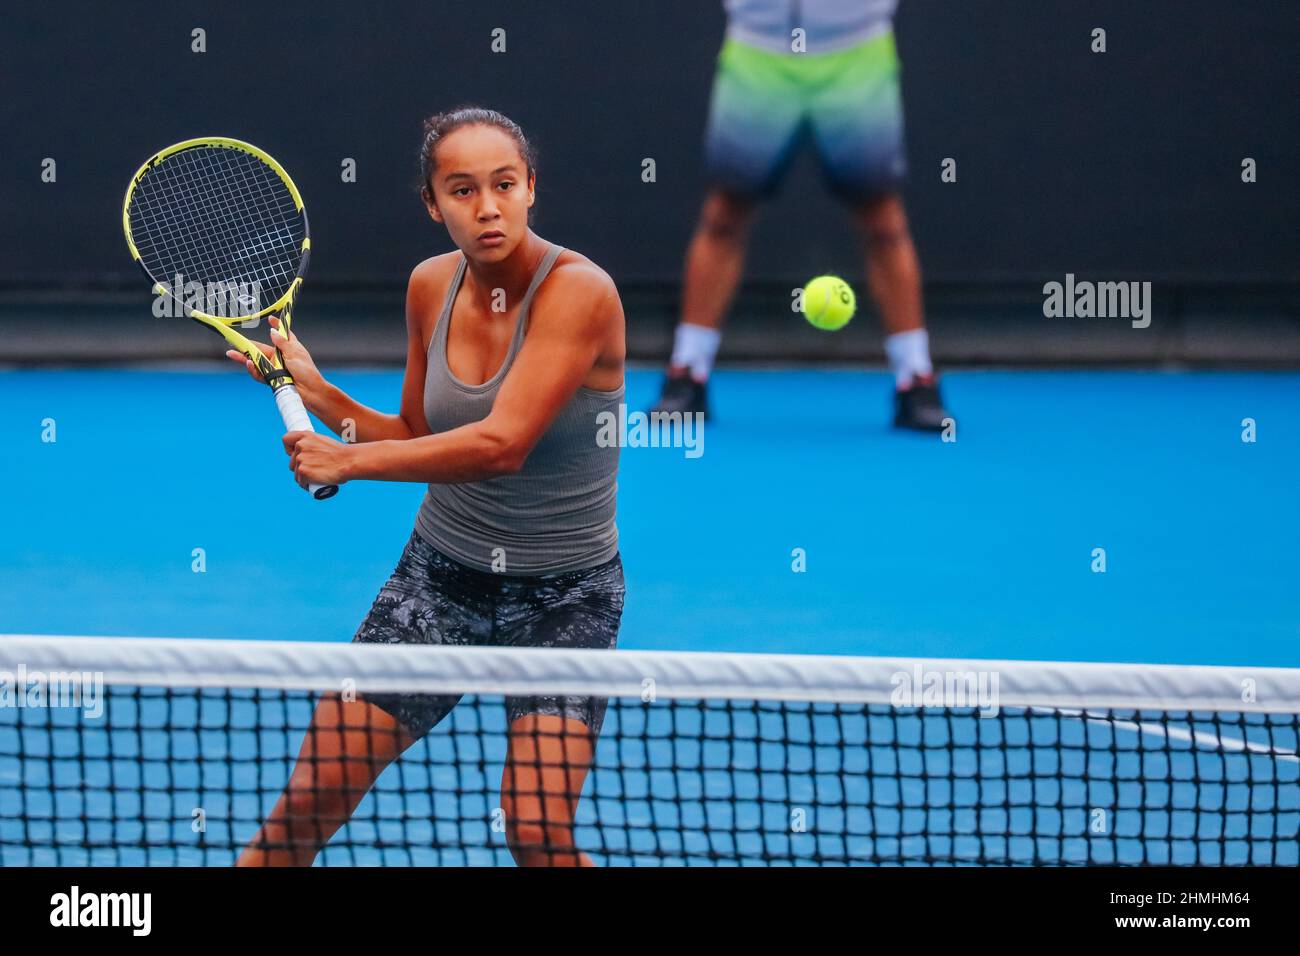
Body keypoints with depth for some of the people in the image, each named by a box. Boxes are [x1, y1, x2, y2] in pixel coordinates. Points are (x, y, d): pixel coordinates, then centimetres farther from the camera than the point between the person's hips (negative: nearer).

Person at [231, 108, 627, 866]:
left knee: (538, 834, -17)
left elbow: (501, 445, -29)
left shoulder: (578, 291, -20)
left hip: (564, 596, -5)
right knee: (311, 796, -1)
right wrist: (320, 396, -4)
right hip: (440, 575, 5)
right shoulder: (432, 286, 0)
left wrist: (349, 461, -24)